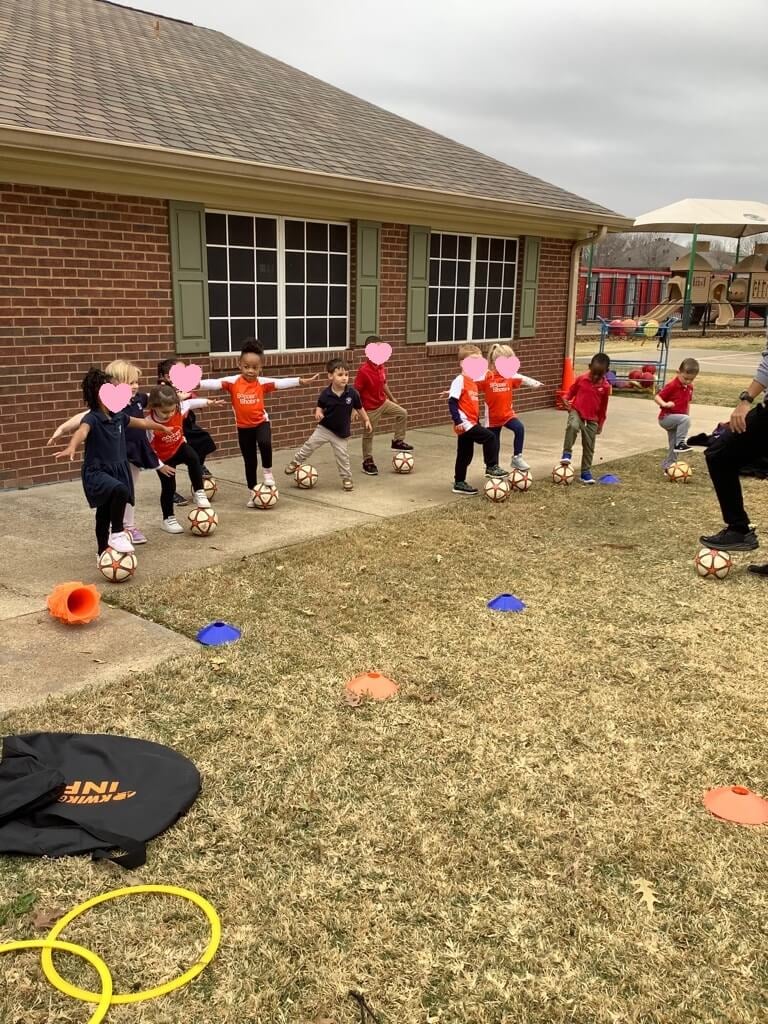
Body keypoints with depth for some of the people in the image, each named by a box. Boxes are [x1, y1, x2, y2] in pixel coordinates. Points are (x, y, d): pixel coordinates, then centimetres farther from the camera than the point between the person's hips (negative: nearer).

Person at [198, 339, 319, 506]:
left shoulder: (262, 382, -8)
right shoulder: (233, 382, -11)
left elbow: (281, 383, -15)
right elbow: (215, 383, -23)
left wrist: (301, 380, -26)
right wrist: (196, 384, -39)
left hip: (261, 422, -1)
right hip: (243, 427, 1)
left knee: (265, 444, -32)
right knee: (249, 462, 9)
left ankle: (267, 471, -3)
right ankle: (253, 493, 26)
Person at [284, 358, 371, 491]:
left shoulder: (352, 393, -15)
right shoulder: (325, 394, -16)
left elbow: (359, 408, 0)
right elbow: (319, 407, 1)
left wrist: (366, 420, 5)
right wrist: (318, 413, -20)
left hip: (342, 432, 0)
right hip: (324, 428, 0)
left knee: (342, 456, 5)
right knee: (309, 445, 2)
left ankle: (346, 478, 21)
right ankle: (296, 462, 24)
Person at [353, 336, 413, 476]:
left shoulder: (381, 367, -3)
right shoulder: (363, 370, -25)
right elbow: (356, 390, -21)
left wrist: (392, 398, 22)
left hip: (383, 402, 7)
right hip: (370, 408, -7)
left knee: (402, 413, 8)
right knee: (368, 434, 6)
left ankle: (397, 442, 19)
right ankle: (368, 462, 20)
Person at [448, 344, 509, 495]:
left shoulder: (473, 381, 14)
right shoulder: (459, 380, -13)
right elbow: (452, 402, -19)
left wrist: (478, 423, 21)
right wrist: (457, 421, -25)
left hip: (472, 423, 9)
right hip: (465, 424, -9)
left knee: (466, 455, 14)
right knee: (490, 437, -17)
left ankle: (459, 483, 22)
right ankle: (491, 467, -7)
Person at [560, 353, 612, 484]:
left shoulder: (605, 387, -5)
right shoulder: (581, 379, -7)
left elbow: (603, 407, 6)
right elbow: (570, 392, 7)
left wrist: (600, 424, 11)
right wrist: (566, 400, -14)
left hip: (592, 418, 2)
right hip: (577, 411, -2)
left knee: (589, 446, 6)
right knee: (573, 426, -36)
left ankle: (586, 472, 18)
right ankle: (567, 453, -19)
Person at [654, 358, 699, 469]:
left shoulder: (689, 387, 5)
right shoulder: (672, 385, -16)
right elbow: (657, 397, -16)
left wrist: (686, 416, 17)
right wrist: (664, 404, -36)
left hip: (677, 420, 8)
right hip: (666, 418, -7)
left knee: (674, 448, 11)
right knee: (686, 419, -34)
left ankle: (668, 467, 24)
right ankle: (680, 443, -27)